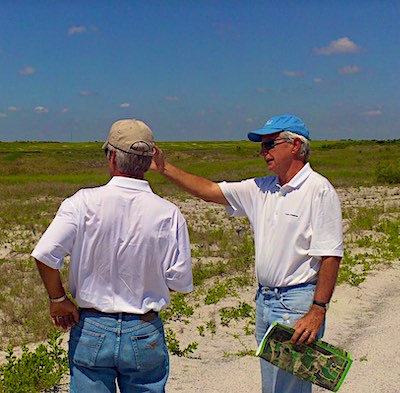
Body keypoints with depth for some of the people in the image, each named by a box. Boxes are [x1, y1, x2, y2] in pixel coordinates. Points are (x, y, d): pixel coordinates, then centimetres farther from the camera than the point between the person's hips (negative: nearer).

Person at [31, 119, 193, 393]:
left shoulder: (85, 202, -12)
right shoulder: (168, 213, -9)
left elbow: (45, 254, -19)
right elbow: (180, 281, -7)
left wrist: (58, 299, -2)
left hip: (91, 329, 0)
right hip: (146, 334, 1)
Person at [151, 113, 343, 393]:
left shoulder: (319, 190, -12)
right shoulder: (262, 189, 10)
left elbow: (331, 256, -16)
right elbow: (209, 191, 13)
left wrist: (318, 310, -21)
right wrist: (165, 169, 8)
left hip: (297, 304, -8)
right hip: (264, 301, 8)